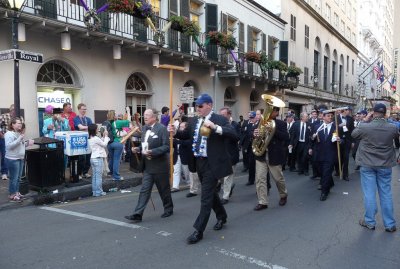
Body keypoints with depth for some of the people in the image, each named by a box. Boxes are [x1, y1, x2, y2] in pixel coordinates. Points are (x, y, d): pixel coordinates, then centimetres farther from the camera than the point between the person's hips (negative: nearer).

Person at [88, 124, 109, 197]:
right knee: (99, 176, -2)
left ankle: (94, 191, 16)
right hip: (98, 159, -9)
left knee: (94, 176, 12)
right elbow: (105, 144, -6)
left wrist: (103, 137, 11)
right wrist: (106, 135, 1)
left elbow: (100, 143, 15)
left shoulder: (90, 139, 10)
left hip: (92, 158, 9)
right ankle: (98, 192, 2)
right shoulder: (96, 138, -17)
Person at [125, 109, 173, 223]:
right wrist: (138, 148, 0)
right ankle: (137, 214, 2)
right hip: (148, 166, 6)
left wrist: (152, 152, -26)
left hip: (159, 165, -6)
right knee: (144, 190, 3)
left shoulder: (162, 128, -13)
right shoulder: (145, 128, 9)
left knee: (164, 189, 10)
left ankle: (169, 209, 31)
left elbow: (166, 146, -18)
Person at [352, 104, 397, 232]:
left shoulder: (364, 127, -17)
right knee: (386, 194, 11)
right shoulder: (392, 128, -10)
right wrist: (384, 121, 9)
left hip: (367, 165, -2)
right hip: (385, 165, 2)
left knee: (369, 193, 7)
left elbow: (353, 134, 3)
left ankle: (369, 222, 17)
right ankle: (390, 224, 21)